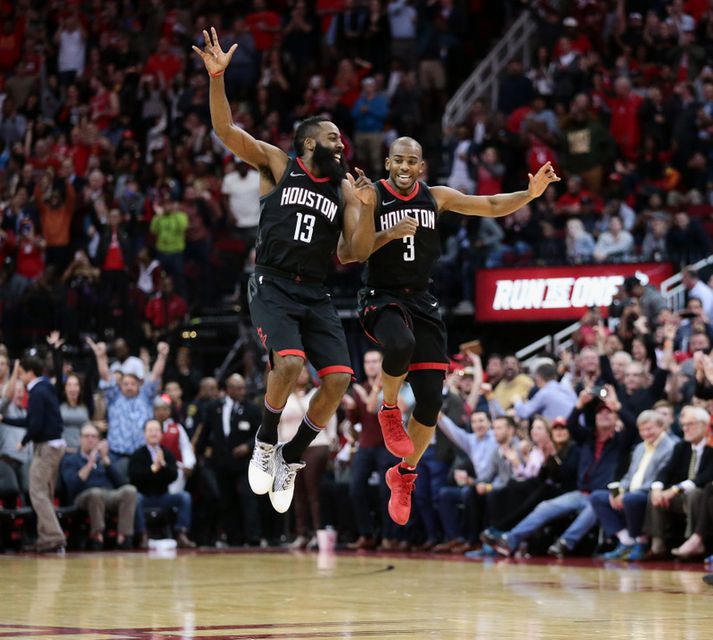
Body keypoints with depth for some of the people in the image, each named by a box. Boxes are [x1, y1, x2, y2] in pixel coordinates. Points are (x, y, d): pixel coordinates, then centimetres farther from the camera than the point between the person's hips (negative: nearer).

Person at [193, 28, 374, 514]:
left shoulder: (344, 188, 13)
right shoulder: (277, 164, 5)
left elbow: (359, 252, 7)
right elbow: (226, 130, -6)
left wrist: (367, 208, -10)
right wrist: (217, 77, -21)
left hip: (316, 294, 4)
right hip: (272, 286, -4)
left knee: (339, 379, -11)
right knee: (289, 363, -29)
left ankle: (290, 458, 9)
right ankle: (266, 442, -2)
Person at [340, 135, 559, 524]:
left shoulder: (436, 197, 6)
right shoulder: (372, 198, -6)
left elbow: (492, 206, 11)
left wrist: (530, 193, -5)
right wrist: (390, 234, -23)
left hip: (420, 301, 4)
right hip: (380, 298, -4)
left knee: (430, 401, -1)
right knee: (401, 345, -40)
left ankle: (404, 475, 21)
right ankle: (388, 412, -10)